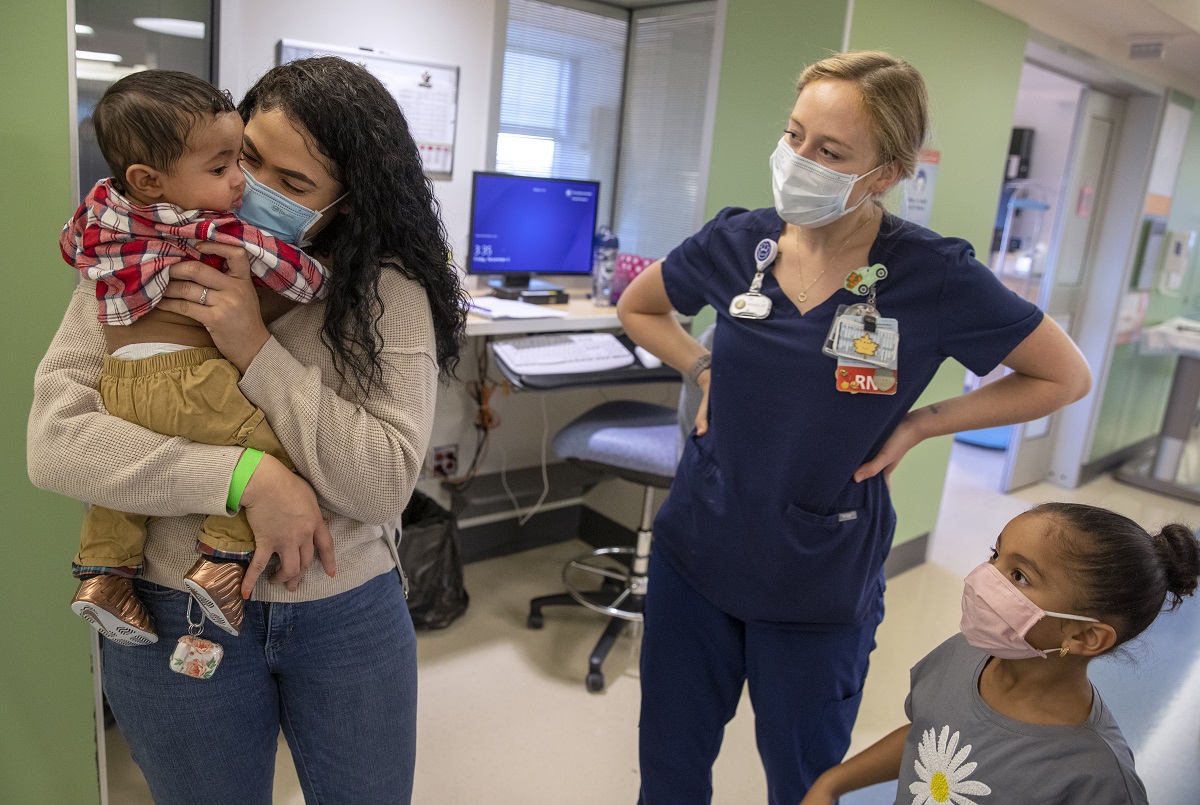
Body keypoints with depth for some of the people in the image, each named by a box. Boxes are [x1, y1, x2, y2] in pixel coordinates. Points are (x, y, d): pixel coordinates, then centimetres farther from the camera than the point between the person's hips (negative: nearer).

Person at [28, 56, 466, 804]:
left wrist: (257, 351, -24)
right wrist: (249, 477, -24)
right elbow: (55, 441, -14)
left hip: (353, 615, 0)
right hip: (177, 615, 0)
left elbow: (385, 483, -17)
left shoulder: (388, 292, -11)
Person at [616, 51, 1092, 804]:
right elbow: (638, 308, 12)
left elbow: (1066, 376, -3)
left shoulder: (933, 276, -16)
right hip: (696, 551, 3)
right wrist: (708, 373, -2)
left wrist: (916, 425, -10)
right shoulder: (738, 241, -7)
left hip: (821, 585, -2)